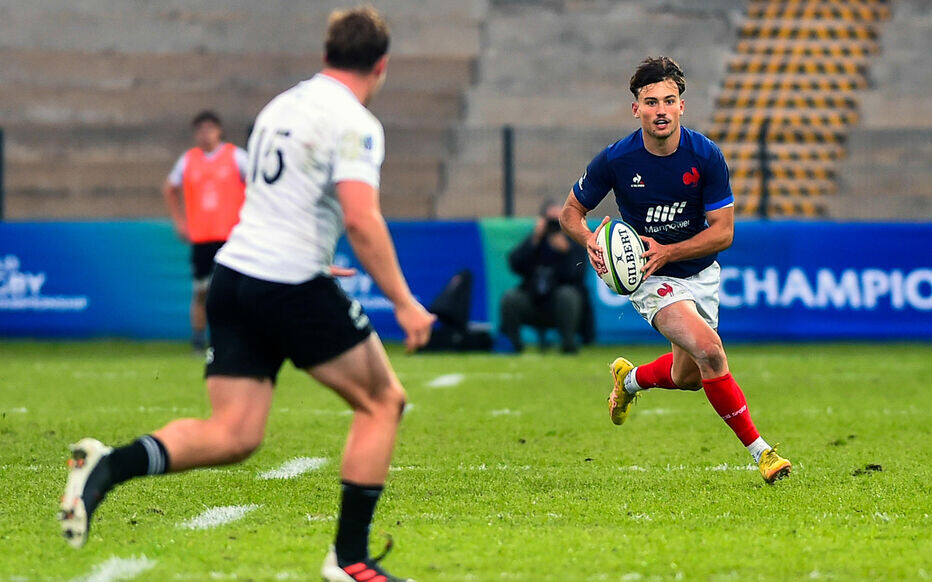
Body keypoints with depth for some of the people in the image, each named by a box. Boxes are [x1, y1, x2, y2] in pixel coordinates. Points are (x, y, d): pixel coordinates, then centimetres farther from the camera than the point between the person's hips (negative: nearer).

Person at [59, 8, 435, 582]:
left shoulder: (280, 106, 18)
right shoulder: (354, 123, -8)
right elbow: (361, 218, -19)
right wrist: (403, 303, -16)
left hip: (234, 275, 7)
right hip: (294, 285, -7)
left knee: (232, 434, 5)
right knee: (382, 401, 10)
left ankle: (108, 467, -17)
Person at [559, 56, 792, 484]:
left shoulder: (706, 156, -16)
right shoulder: (616, 160, -18)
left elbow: (723, 231, -13)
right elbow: (571, 211, -3)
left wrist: (667, 251, -26)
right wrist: (589, 240, -25)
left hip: (701, 274, 4)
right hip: (651, 279, -3)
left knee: (688, 378, 16)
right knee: (708, 349, -27)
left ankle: (631, 378, 50)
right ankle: (758, 450, -17)